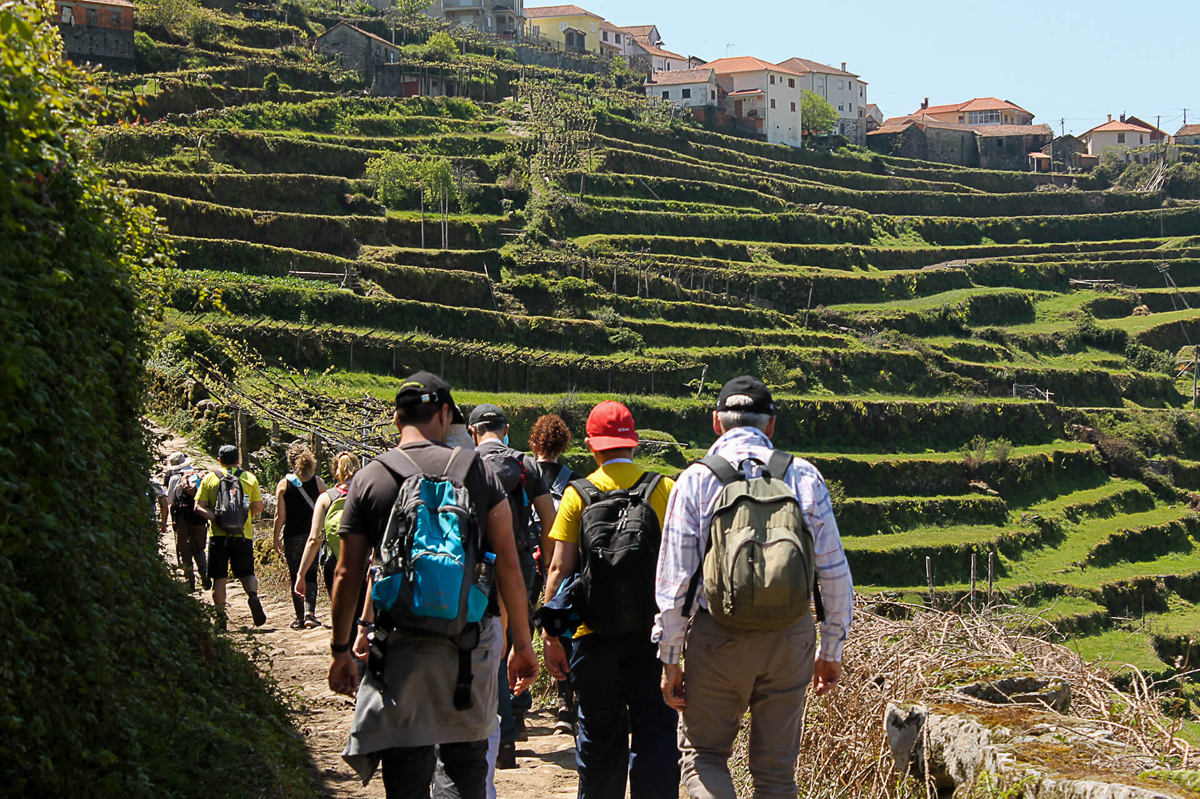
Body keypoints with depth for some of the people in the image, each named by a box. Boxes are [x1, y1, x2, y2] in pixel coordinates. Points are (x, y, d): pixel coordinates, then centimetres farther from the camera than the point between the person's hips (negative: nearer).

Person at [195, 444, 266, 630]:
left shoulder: (209, 478, 5)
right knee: (247, 573, 11)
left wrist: (215, 518, -8)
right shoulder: (250, 478, 6)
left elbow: (199, 507, -3)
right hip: (243, 535, 1)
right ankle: (253, 594, -19)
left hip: (219, 535, -1)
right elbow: (258, 507, 5)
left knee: (219, 578, 7)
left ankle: (221, 617, 5)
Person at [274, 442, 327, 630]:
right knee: (311, 576, 8)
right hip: (314, 534, 1)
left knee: (295, 577, 10)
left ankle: (300, 618, 13)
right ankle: (309, 612, -11)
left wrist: (276, 539, 4)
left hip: (292, 536, -1)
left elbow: (280, 516, -5)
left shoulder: (284, 484, -5)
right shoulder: (318, 482, -3)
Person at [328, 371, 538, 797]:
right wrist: (522, 642, 6)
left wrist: (341, 650, 13)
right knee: (467, 762, 16)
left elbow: (347, 575, 3)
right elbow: (508, 563, 0)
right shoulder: (477, 470, 2)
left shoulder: (369, 479, 2)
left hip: (400, 645, -1)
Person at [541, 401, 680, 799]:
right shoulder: (665, 489, 0)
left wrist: (550, 634, 1)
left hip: (594, 635, 0)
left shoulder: (577, 495, -1)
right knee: (655, 732, 3)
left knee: (600, 736, 11)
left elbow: (560, 568, -3)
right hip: (652, 632, 0)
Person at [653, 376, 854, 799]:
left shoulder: (695, 479, -1)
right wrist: (831, 649, 13)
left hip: (717, 637, -2)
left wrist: (670, 658, 4)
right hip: (790, 637, 2)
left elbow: (674, 578, -3)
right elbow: (835, 572, 4)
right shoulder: (804, 476, 3)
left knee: (703, 752, 13)